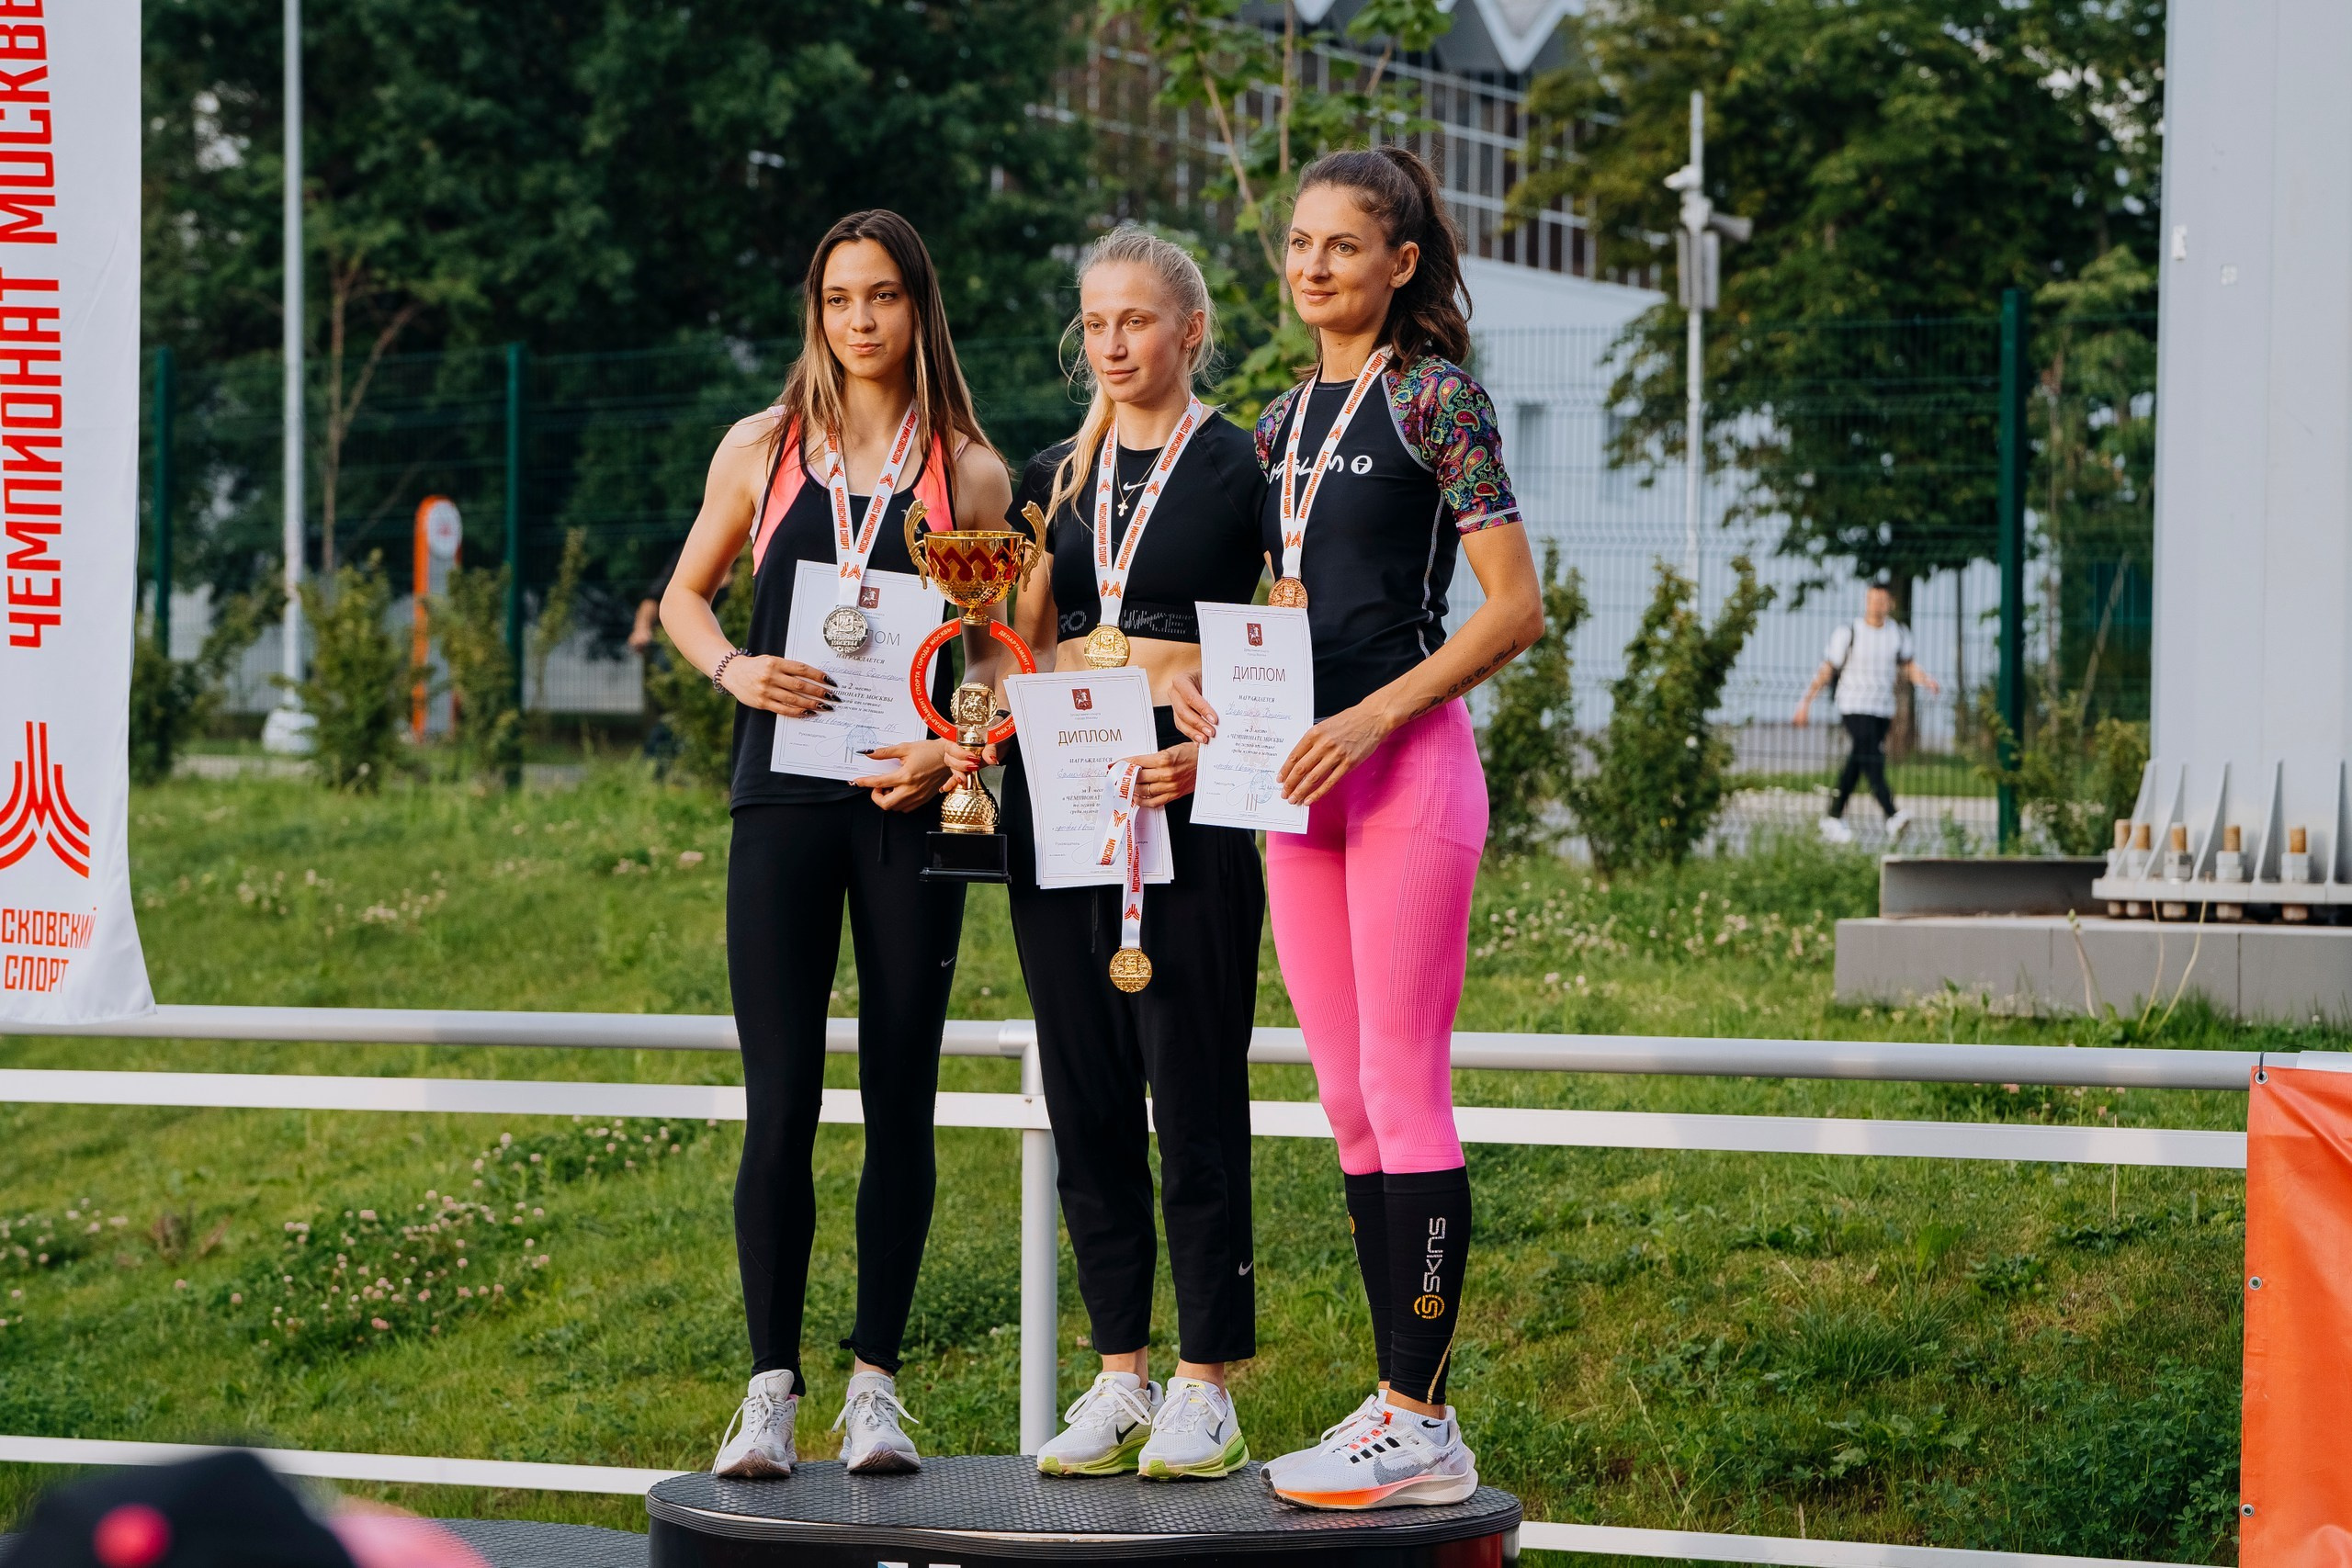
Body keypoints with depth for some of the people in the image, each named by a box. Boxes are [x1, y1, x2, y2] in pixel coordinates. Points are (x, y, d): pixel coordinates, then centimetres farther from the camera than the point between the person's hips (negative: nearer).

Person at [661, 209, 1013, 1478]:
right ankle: (771, 1387, 0)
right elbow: (685, 595, 17)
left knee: (899, 1102, 4)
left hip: (912, 802, 0)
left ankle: (876, 1380, 12)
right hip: (785, 800, 0)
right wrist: (735, 669, -4)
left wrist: (949, 753, -12)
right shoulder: (762, 449, 8)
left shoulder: (969, 471, 5)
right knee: (780, 1105, -5)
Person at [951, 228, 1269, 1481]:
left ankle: (1206, 1387, -1)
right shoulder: (1053, 480, 16)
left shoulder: (1244, 471, 1)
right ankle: (1120, 1376, 12)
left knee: (1193, 1087, -6)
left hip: (1188, 795, -5)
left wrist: (1211, 753, -17)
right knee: (1084, 1090, 5)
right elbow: (1023, 649, 16)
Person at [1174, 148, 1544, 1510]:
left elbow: (1517, 610, -10)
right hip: (1301, 780, 8)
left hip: (1408, 766, -8)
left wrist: (1374, 717, -18)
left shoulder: (1435, 399, -6)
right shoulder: (1284, 421, 16)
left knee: (1403, 1085, -9)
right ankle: (1398, 1401, 13)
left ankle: (1423, 1421, -6)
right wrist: (1209, 679, 4)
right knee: (1349, 1098, 8)